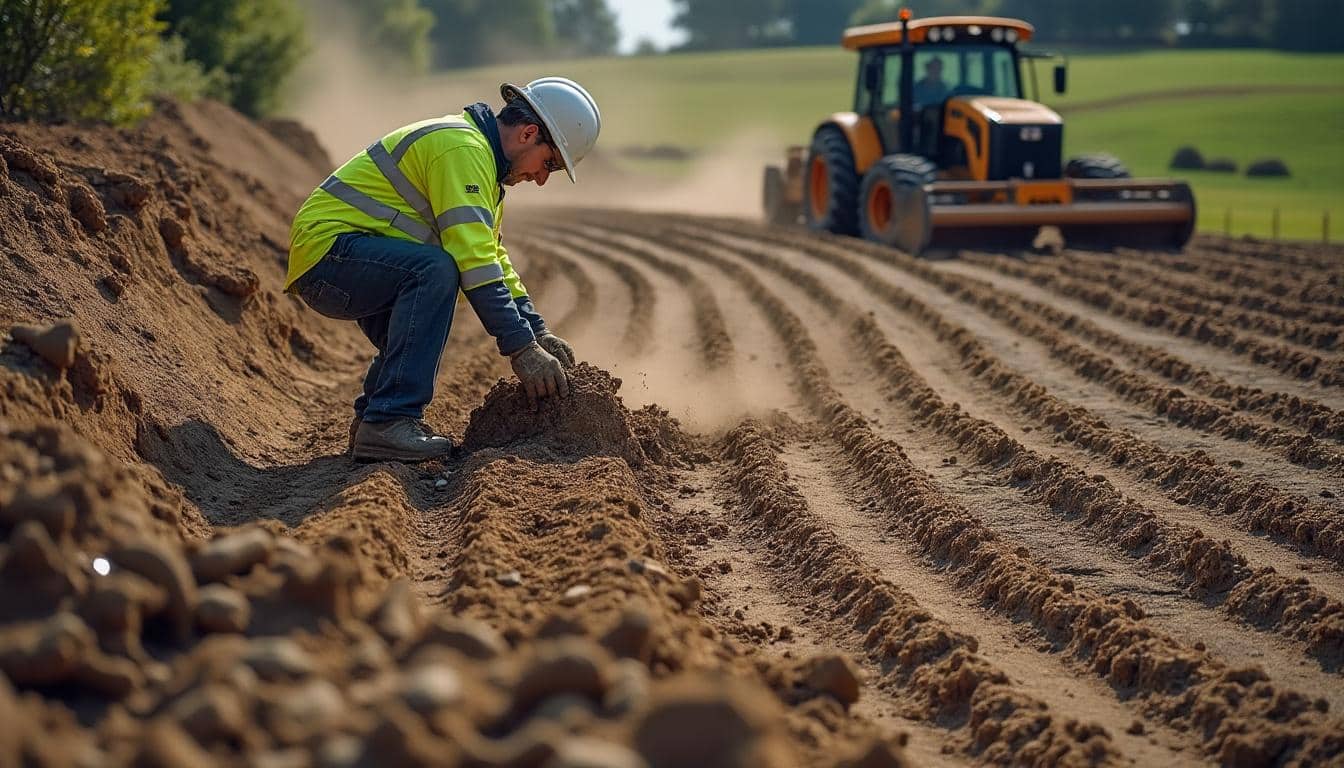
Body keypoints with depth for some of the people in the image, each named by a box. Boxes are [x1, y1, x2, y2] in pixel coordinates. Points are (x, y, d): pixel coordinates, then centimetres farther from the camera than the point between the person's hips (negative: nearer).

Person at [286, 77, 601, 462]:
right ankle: (388, 423, -29)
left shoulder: (478, 156, 18)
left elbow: (492, 255, 21)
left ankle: (372, 416, 21)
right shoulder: (463, 149, -16)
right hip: (325, 246, -11)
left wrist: (538, 331, 13)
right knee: (434, 269, -29)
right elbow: (474, 261, -24)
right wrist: (522, 348, -25)